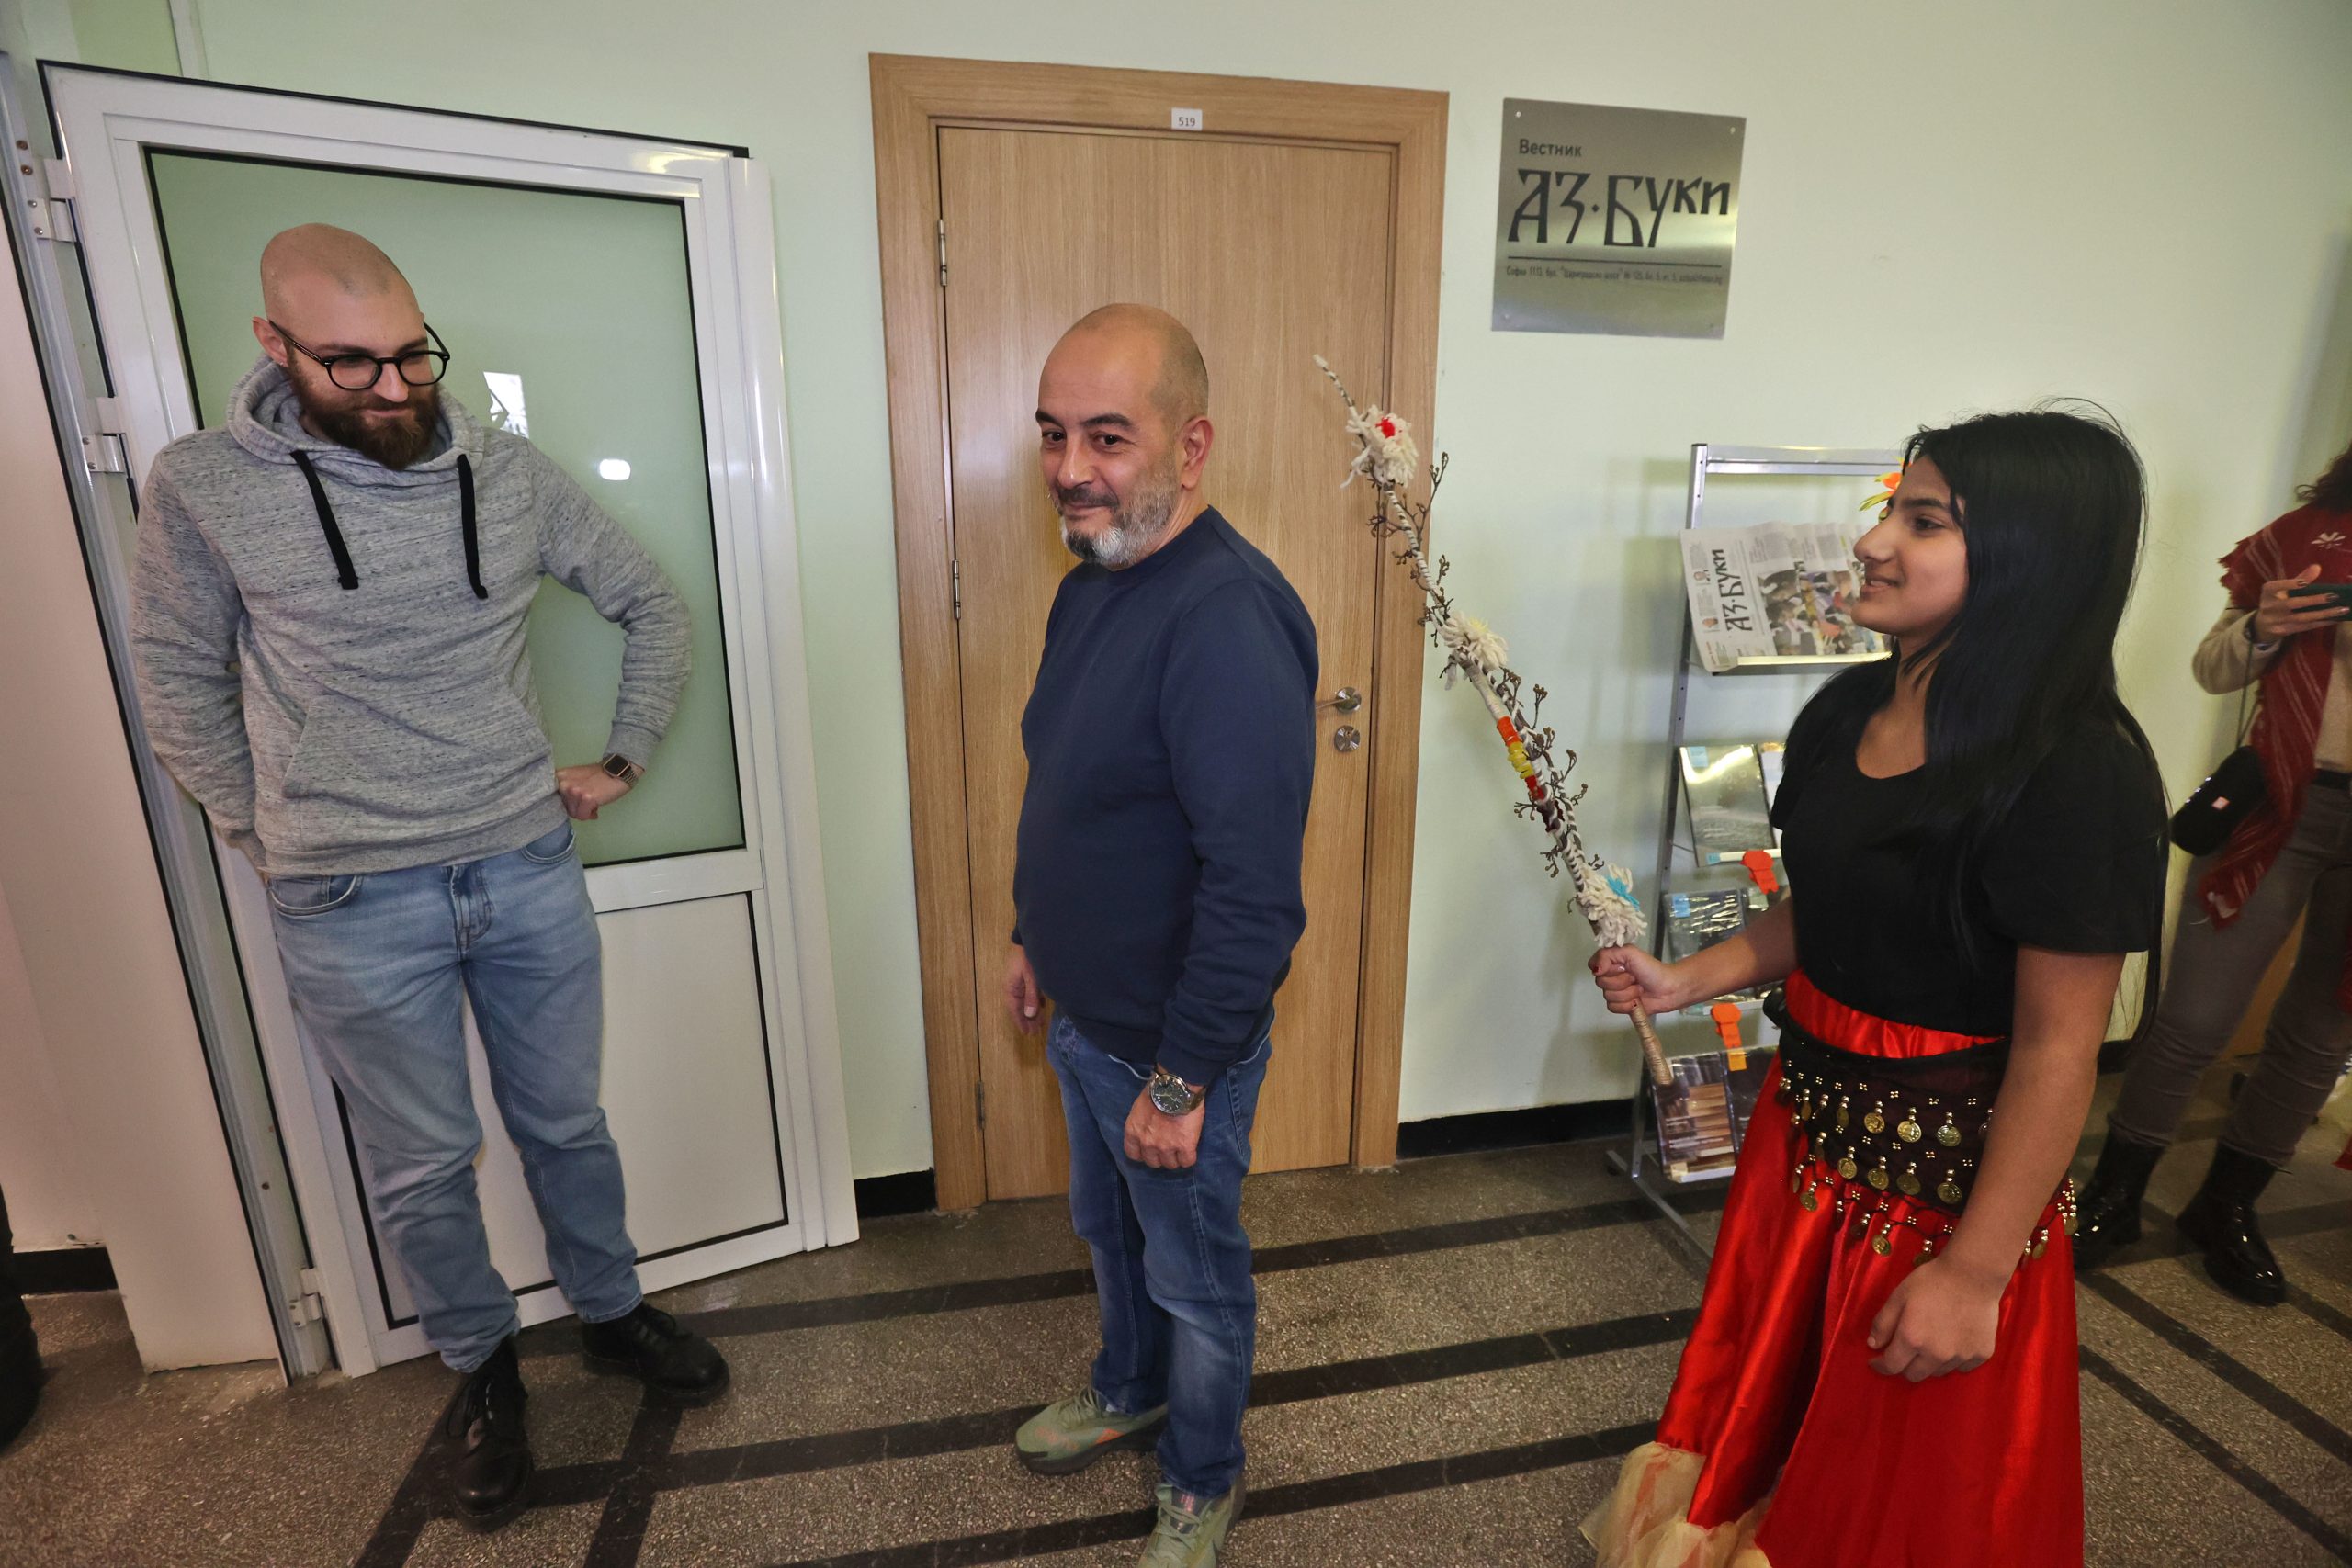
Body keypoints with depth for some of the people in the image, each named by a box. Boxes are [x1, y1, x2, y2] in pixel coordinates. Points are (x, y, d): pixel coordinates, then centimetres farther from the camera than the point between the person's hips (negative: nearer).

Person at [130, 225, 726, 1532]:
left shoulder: (510, 474, -2)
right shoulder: (203, 488, -6)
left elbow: (654, 602, 8)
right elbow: (178, 681, 6)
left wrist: (624, 758, 6)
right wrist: (269, 837, 4)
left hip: (530, 870, 2)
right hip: (355, 910, -1)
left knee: (566, 1123, 17)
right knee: (423, 1167, 14)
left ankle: (613, 1312, 41)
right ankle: (485, 1367, 39)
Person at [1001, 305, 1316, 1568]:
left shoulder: (1226, 621, -29)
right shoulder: (1091, 581, 2)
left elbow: (1255, 890, -30)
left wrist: (1184, 1079, -22)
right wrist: (1035, 936, 18)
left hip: (1173, 1044, -8)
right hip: (1085, 1015, 9)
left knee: (1195, 1277, 18)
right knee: (1107, 1227, 30)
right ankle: (1128, 1392, 58)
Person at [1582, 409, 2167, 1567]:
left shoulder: (2076, 771, -23)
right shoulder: (1852, 707, -1)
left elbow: (2058, 1048, -21)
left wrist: (1976, 1273, -17)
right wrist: (1690, 980, 1)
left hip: (1948, 1169, -7)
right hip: (1811, 1119, 7)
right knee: (1769, 1389, 28)